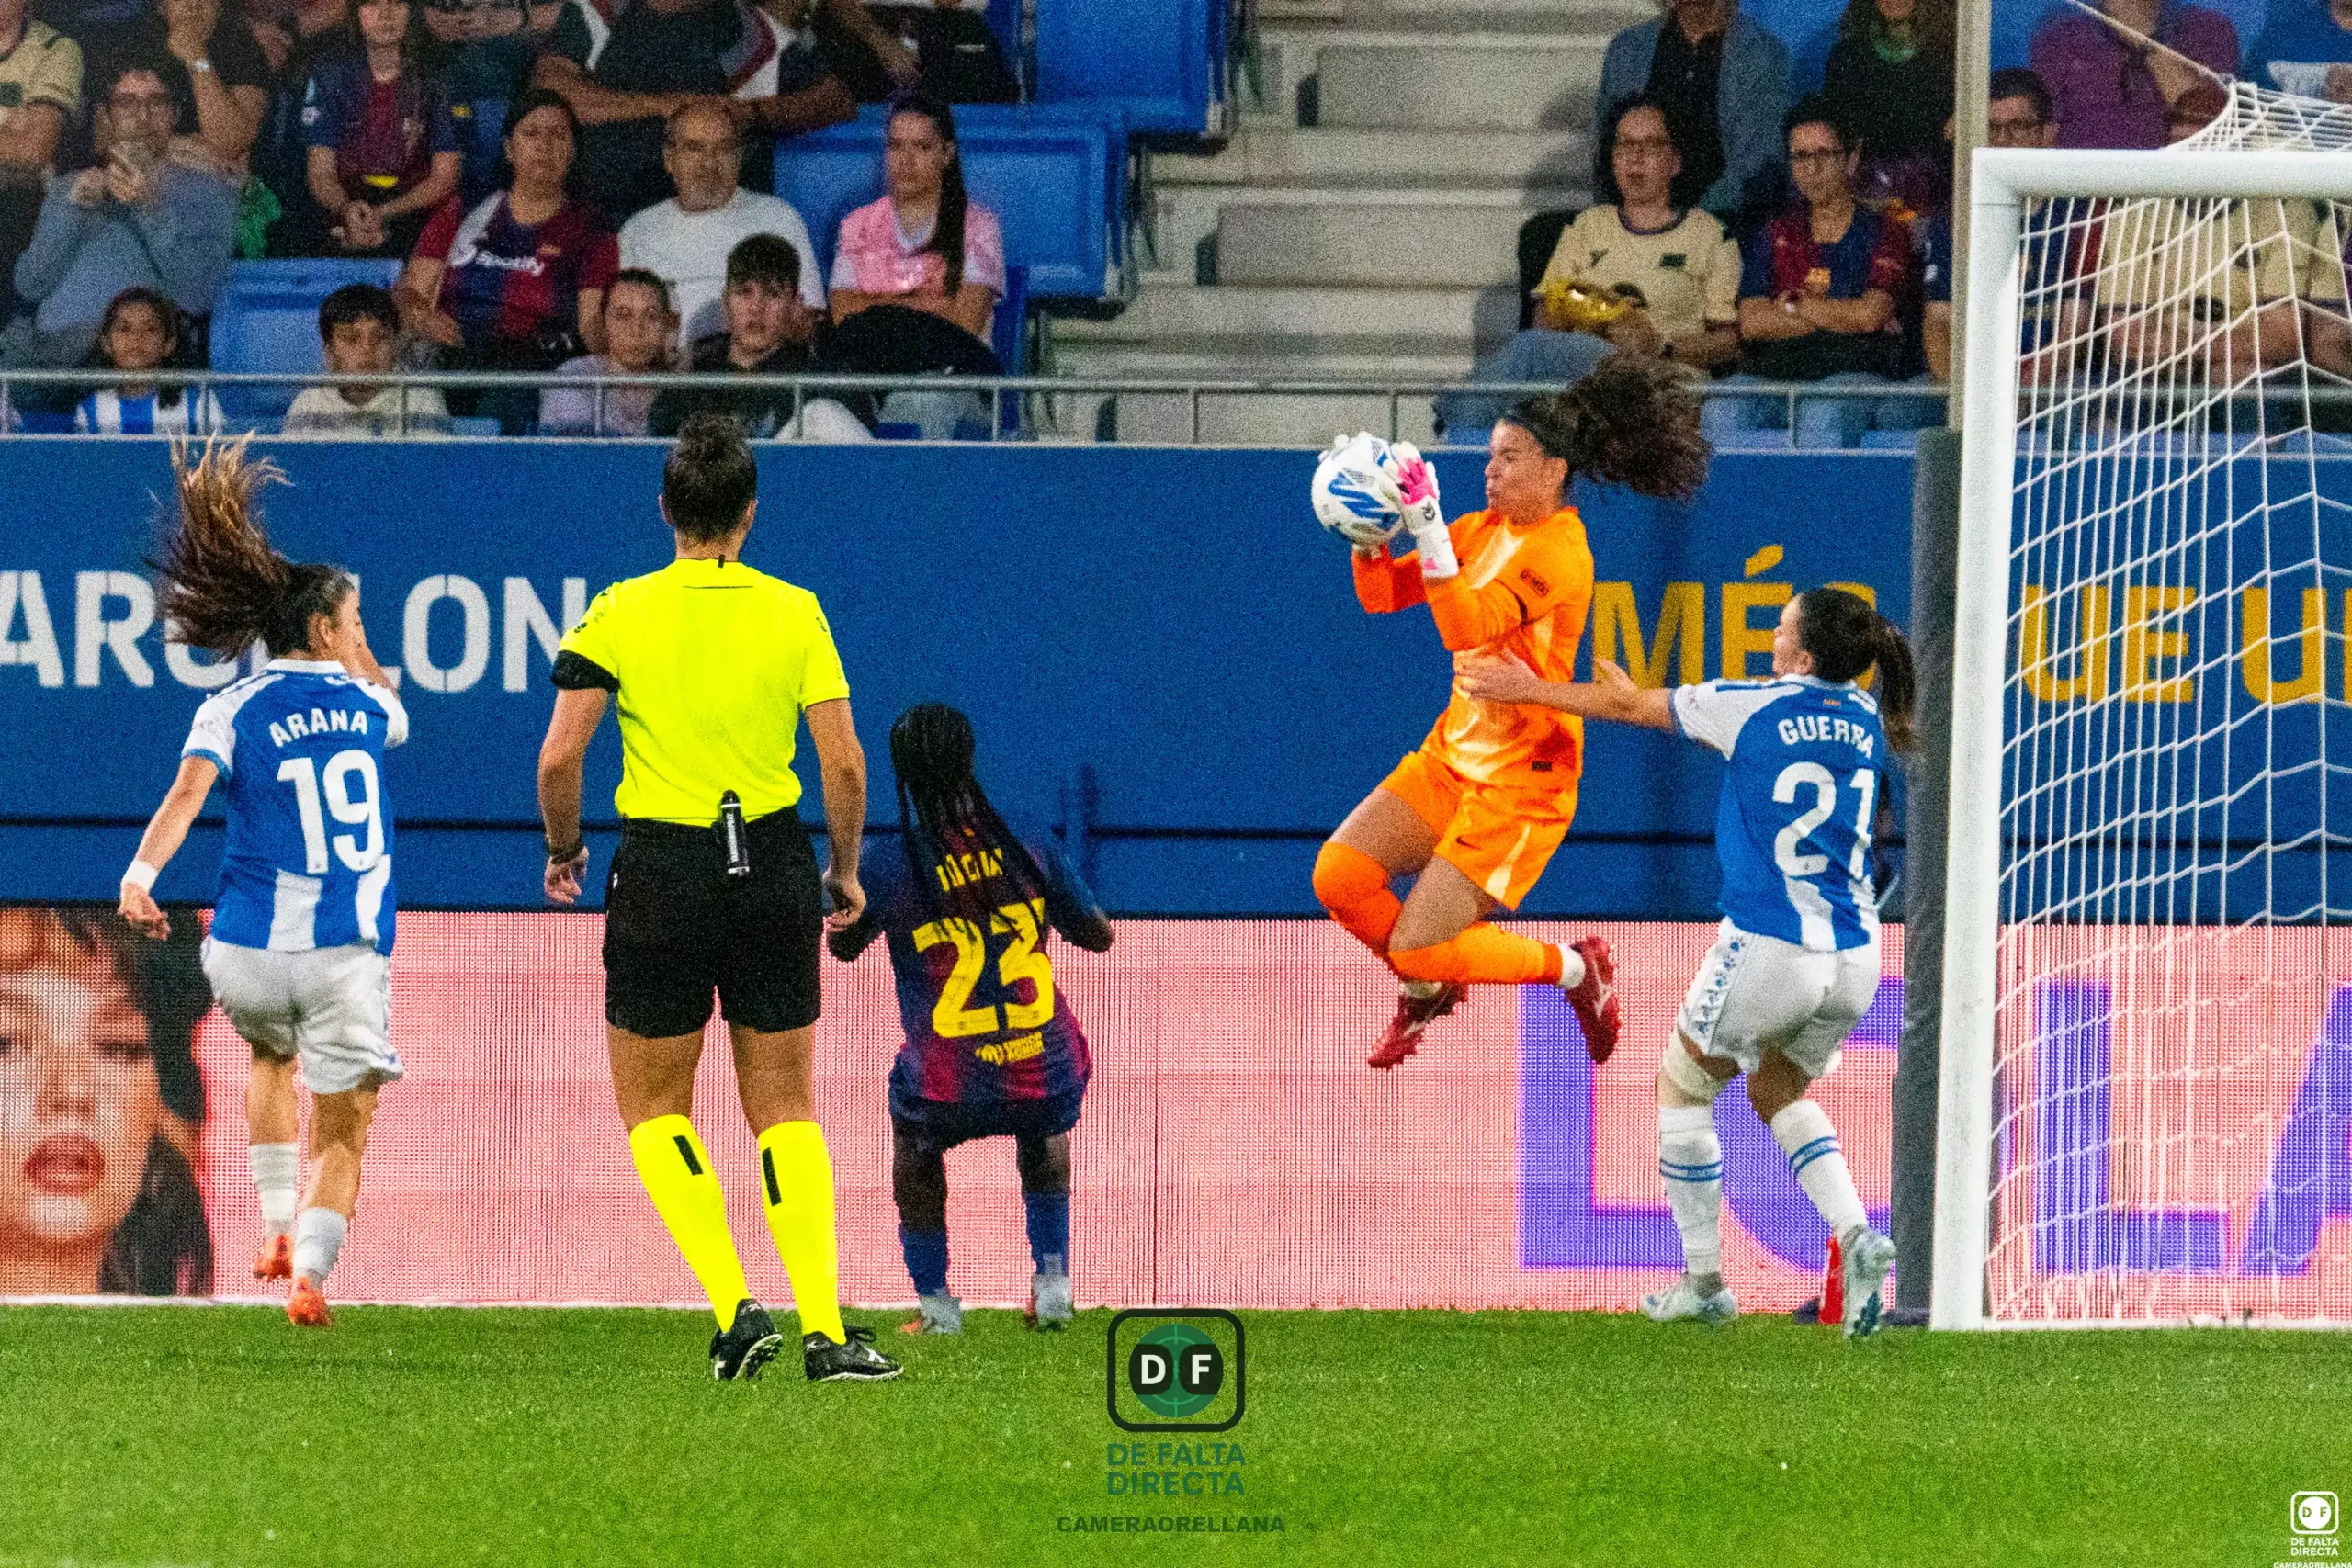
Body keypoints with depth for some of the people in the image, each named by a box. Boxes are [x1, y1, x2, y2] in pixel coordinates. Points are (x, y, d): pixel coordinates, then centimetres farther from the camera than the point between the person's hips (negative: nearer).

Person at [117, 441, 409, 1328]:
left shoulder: (232, 712, 0)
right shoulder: (366, 703, 6)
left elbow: (188, 791, -19)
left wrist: (140, 877, -27)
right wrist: (355, 651, 30)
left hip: (251, 948, 1)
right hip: (348, 953, -1)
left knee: (271, 1055, 34)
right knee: (341, 1135, 6)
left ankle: (277, 1223, 26)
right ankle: (309, 1271, -18)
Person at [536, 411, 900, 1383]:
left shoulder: (621, 613, -5)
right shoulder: (795, 612, -1)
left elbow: (559, 759, -9)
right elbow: (843, 765, -4)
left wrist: (563, 849, 9)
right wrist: (845, 873, 11)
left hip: (662, 870, -2)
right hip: (774, 867, 2)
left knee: (653, 1110, 12)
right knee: (786, 1110, 11)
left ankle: (734, 1307, -4)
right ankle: (824, 1330, 1)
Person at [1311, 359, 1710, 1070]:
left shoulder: (1559, 555, -21)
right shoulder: (1486, 530, 5)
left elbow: (1464, 626, -34)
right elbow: (1382, 593, 7)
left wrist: (1427, 524, -37)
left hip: (1521, 778, -8)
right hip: (1455, 751, 8)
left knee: (1419, 949, -12)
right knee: (1339, 877, -5)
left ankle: (1577, 970, 12)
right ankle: (1427, 992, 23)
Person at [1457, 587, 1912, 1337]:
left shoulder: (1754, 707, -6)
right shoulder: (1870, 721, 9)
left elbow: (1625, 704, 7)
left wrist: (1527, 688, 23)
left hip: (1768, 949, -6)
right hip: (1854, 958, 6)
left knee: (1682, 1082, 18)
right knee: (1778, 1090, 28)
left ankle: (1705, 1283, 19)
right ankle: (1855, 1236, 4)